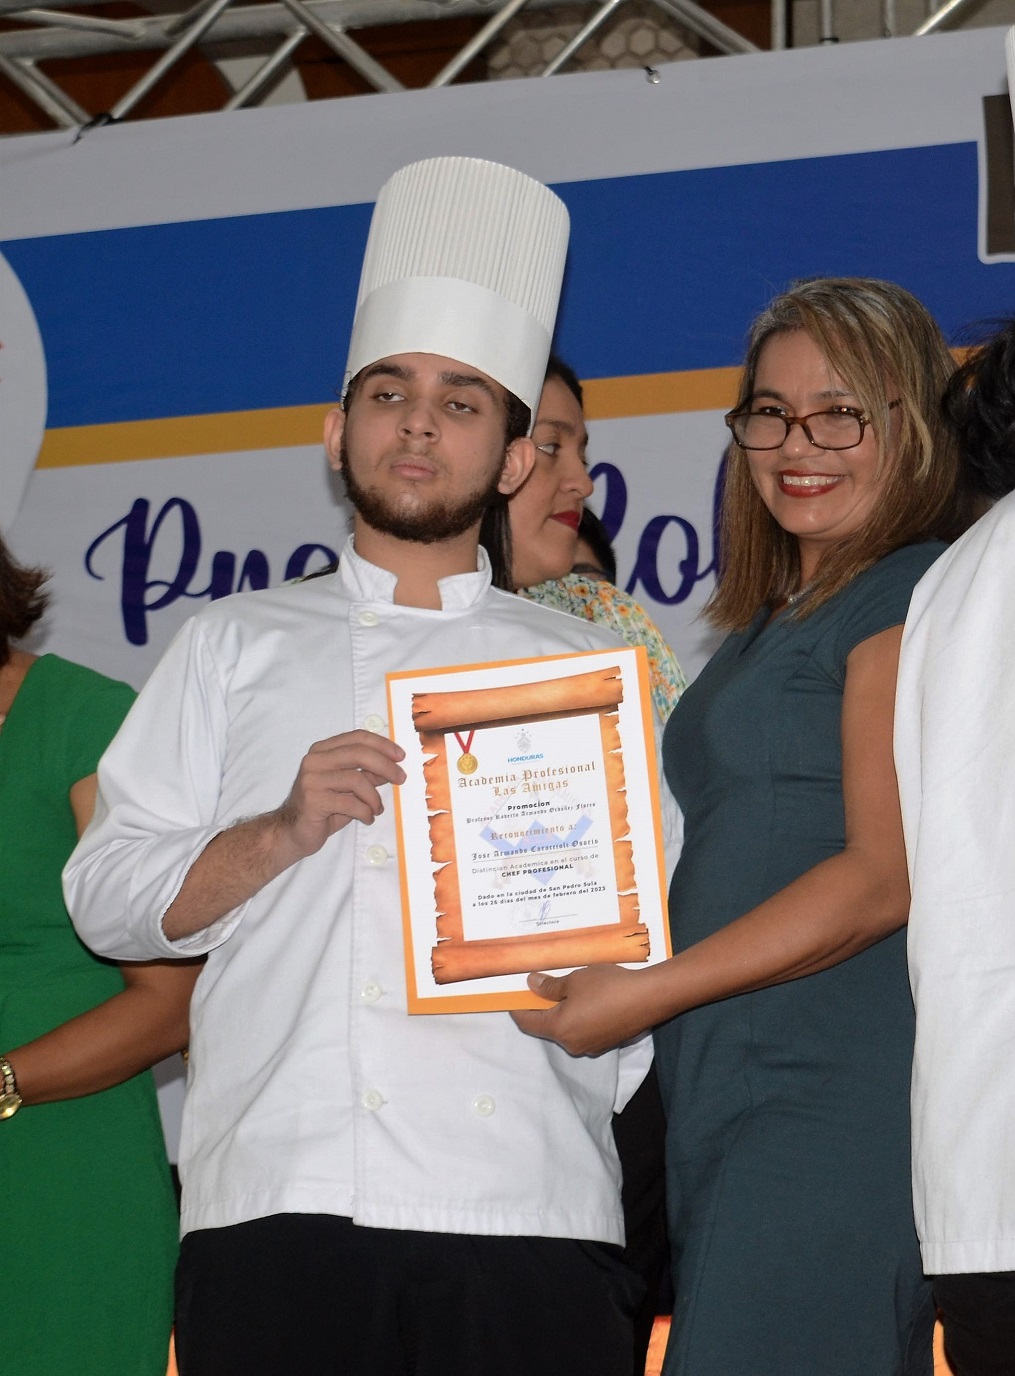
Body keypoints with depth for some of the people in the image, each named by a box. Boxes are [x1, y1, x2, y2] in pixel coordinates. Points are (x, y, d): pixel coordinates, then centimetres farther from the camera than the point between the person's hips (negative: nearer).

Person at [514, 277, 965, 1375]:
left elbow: (887, 875, -14)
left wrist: (647, 992, -12)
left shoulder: (911, 597, -5)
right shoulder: (767, 626, 24)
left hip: (836, 1107, -9)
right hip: (723, 1107, 9)